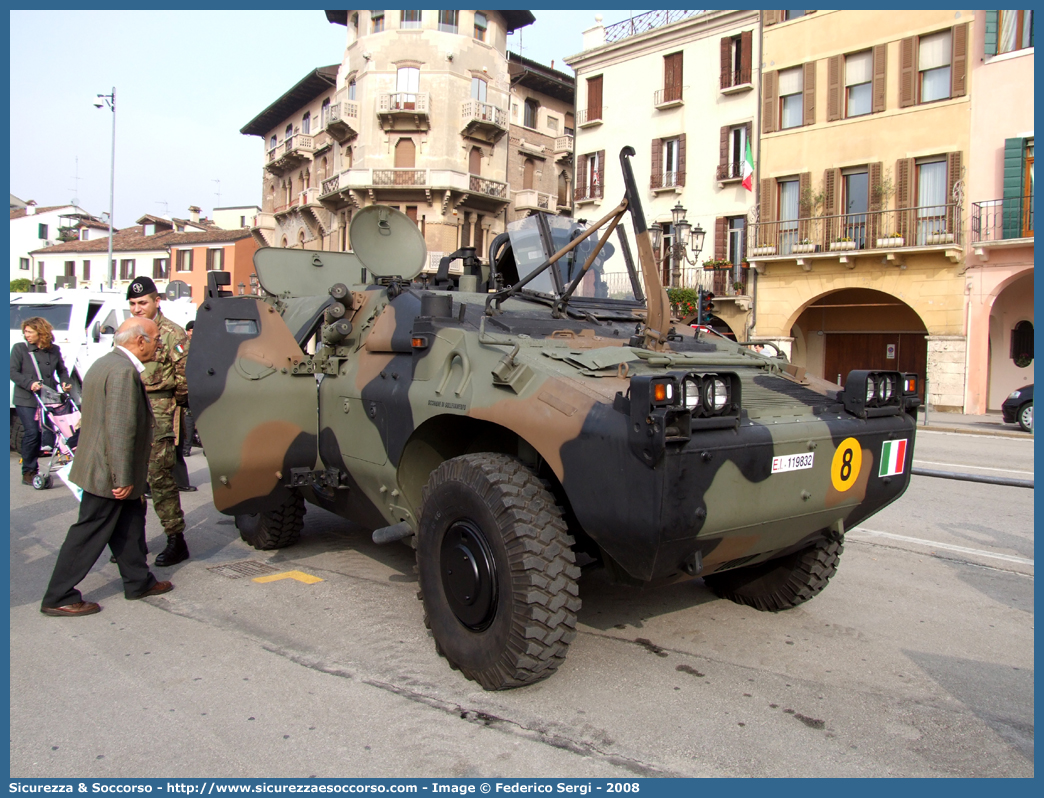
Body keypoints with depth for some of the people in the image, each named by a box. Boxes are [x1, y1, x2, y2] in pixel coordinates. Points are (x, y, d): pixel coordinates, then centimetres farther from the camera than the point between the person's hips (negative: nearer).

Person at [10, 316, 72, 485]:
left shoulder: (54, 350, 8)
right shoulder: (20, 348, 1)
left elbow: (62, 370, 18)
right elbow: (13, 372, -5)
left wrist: (65, 382, -1)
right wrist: (29, 383, -20)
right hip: (26, 400, -3)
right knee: (32, 433, -10)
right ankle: (28, 472, 3)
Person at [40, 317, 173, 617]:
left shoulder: (105, 363, 11)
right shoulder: (123, 371, -22)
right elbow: (121, 429, -27)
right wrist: (123, 478, -24)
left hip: (100, 465, 10)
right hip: (108, 472, -10)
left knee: (130, 524, 17)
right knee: (89, 534, 1)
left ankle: (139, 582, 29)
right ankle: (58, 598, 12)